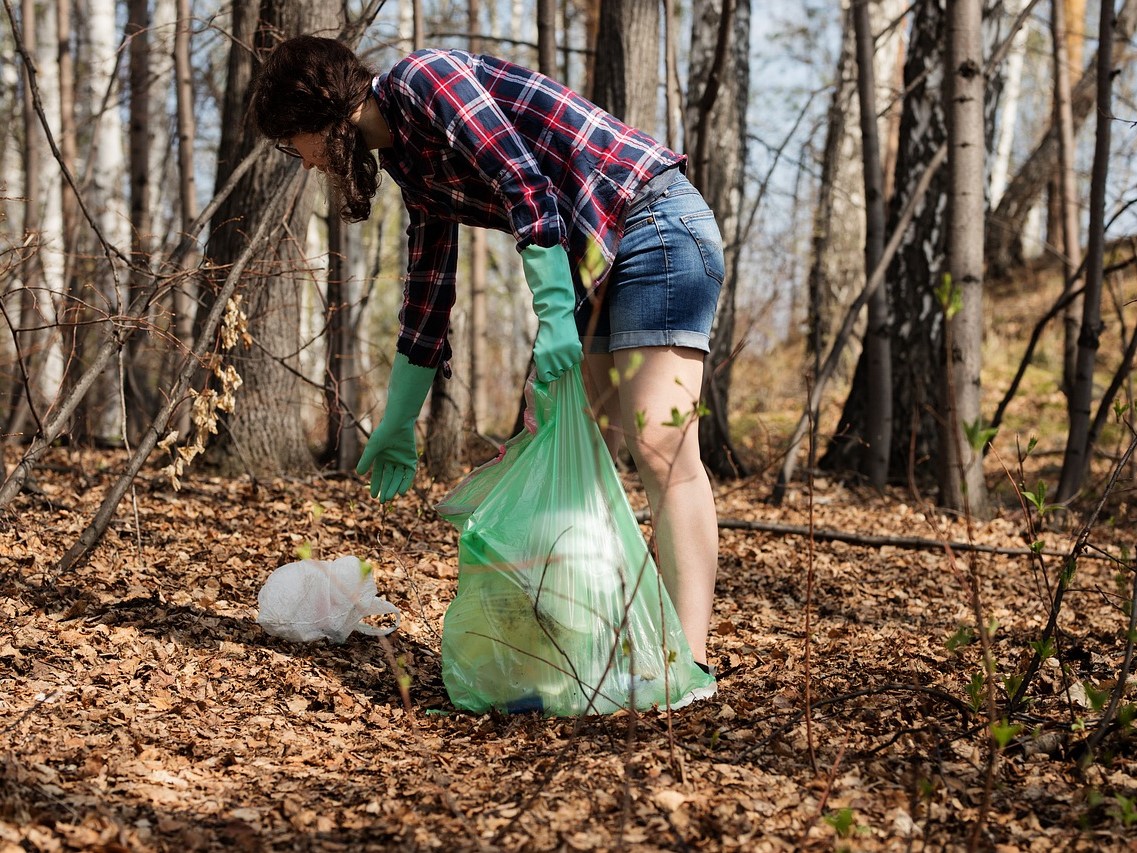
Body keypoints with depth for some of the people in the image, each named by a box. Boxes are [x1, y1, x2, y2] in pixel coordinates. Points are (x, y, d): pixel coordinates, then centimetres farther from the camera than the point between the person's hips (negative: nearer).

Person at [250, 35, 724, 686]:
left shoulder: (421, 78, -10)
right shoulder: (411, 164, 16)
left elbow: (526, 186, -21)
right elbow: (429, 293, 23)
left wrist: (555, 313, -24)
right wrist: (397, 426, 28)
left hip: (656, 223, -10)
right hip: (595, 262, 10)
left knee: (660, 447, -17)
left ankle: (688, 663, -22)